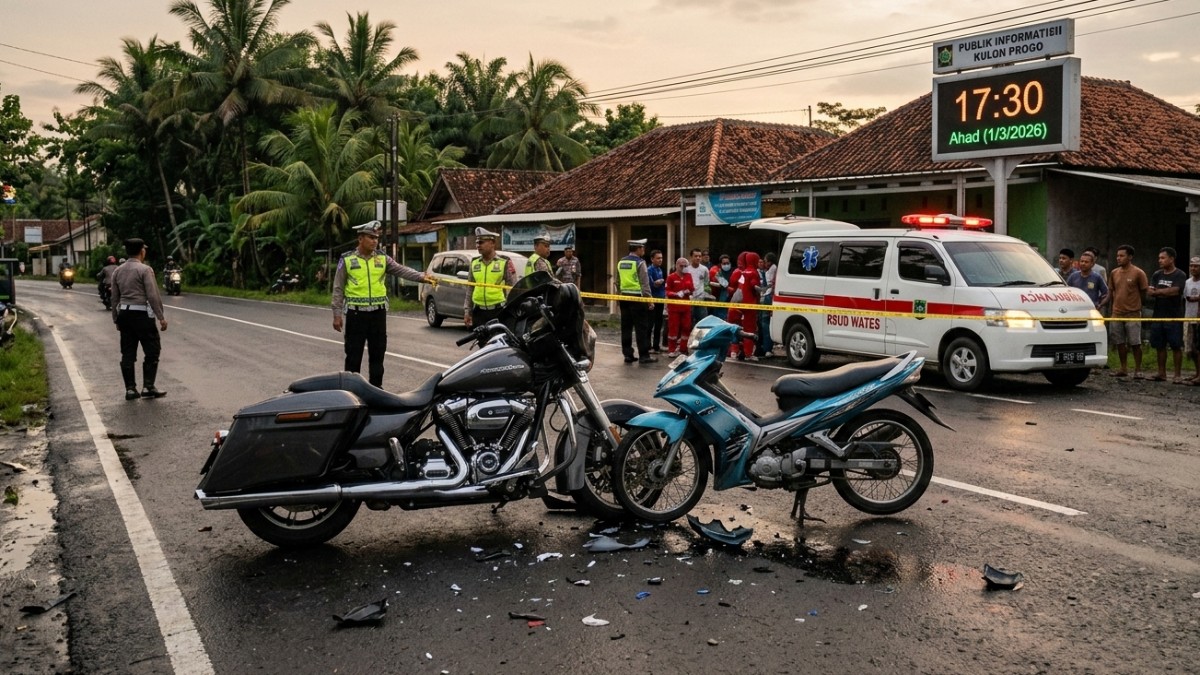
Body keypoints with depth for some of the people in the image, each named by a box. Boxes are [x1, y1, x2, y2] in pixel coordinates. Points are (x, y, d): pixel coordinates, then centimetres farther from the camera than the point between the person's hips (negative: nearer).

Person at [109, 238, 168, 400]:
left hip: (124, 313, 6)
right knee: (152, 351, 3)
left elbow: (114, 298, 13)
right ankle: (148, 387, -1)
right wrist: (161, 317, -11)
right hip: (142, 314, -6)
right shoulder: (145, 269, -9)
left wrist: (116, 319, 21)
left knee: (128, 353, 9)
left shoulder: (118, 271, 10)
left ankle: (130, 389, 10)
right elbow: (153, 296, -14)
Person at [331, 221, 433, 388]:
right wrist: (337, 314, -2)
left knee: (377, 353, 9)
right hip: (356, 313, -3)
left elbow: (401, 270, -7)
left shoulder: (382, 259, 7)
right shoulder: (347, 259, 0)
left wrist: (421, 276, -24)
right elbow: (338, 289, 2)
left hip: (378, 312, 3)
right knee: (353, 355, 2)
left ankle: (376, 386, 19)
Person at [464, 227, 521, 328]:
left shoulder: (505, 263, -2)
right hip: (479, 311, 5)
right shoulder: (474, 263, 12)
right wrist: (467, 312, 13)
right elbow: (470, 289, 17)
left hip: (499, 311, -4)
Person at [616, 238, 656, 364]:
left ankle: (627, 354, 11)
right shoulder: (640, 263, -10)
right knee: (641, 327, -3)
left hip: (624, 297, 7)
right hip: (637, 297, -7)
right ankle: (643, 356, -2)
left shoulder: (621, 262, 10)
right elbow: (645, 283, -13)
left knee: (626, 327, 8)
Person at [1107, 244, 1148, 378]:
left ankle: (1138, 370, 6)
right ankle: (1122, 369, 19)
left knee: (1135, 343, -1)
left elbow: (1144, 292, -1)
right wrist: (1112, 307, 11)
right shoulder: (1114, 273, 8)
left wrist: (1134, 304, 2)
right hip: (1117, 314, 5)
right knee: (1120, 343, 9)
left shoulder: (1138, 273, -6)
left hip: (1133, 314, -5)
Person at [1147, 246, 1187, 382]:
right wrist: (1165, 292, -14)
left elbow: (1174, 291, -18)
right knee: (1160, 346, 8)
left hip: (1174, 317, -5)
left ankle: (1178, 375, 1)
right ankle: (1161, 373, 15)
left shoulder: (1180, 275, -4)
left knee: (1176, 346, -2)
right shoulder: (1156, 275, 12)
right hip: (1158, 316, 5)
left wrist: (1157, 292, -8)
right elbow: (1149, 293, 3)